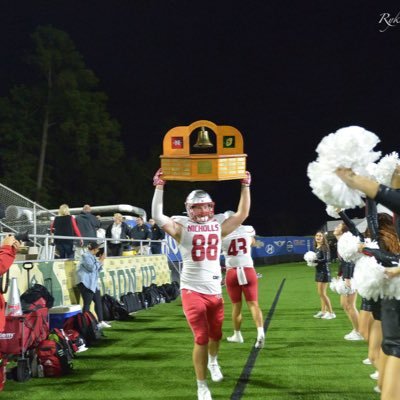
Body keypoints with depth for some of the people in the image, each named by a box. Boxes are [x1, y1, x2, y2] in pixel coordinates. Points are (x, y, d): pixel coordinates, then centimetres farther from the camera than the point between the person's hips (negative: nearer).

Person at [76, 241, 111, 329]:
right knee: (87, 303, -9)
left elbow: (97, 269, 26)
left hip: (93, 283, 10)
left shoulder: (92, 256, 19)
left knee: (98, 301, 10)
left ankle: (101, 322, 15)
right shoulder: (86, 256, -11)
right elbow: (92, 268, -21)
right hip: (86, 283, -10)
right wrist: (100, 260, -12)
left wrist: (101, 261, 12)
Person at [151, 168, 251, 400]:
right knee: (201, 338, -7)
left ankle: (213, 361, 51)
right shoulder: (182, 227, -4)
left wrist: (245, 186, 4)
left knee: (216, 334, 17)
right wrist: (159, 188, -19)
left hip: (215, 290, 4)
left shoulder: (218, 226, 7)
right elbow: (157, 216, -15)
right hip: (193, 291, -4)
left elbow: (242, 214, 8)